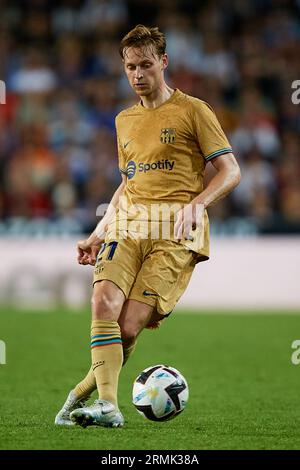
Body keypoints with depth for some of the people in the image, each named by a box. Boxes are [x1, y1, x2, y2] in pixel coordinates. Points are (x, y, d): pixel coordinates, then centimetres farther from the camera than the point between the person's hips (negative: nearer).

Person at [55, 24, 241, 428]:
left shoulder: (192, 111, 3)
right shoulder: (125, 121, 22)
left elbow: (230, 171, -1)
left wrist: (196, 203, -18)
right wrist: (98, 233, 22)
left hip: (176, 231, -5)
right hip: (127, 224, 5)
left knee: (130, 325, -16)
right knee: (104, 302, -23)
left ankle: (83, 393, 1)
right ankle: (107, 405, -27)